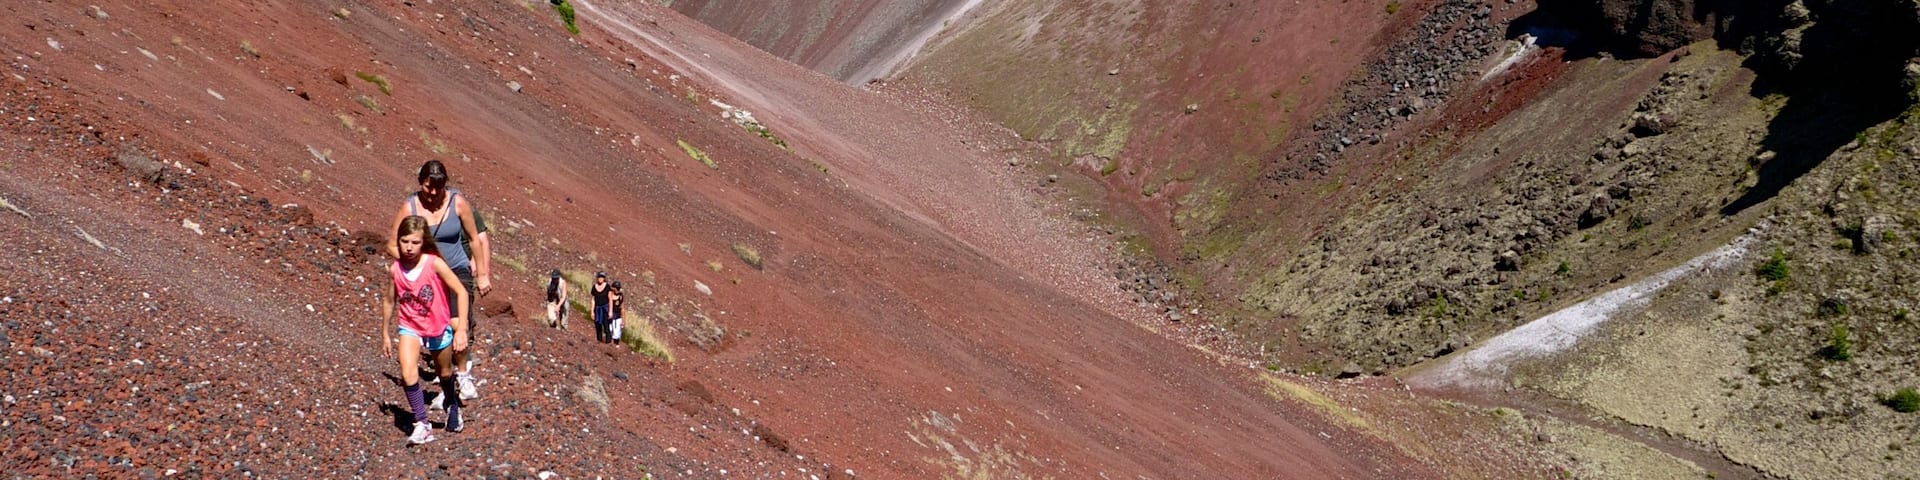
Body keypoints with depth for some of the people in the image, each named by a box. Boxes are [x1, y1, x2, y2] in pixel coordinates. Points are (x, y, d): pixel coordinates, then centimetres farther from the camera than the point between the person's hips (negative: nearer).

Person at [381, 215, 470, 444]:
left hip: (439, 328, -1)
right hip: (410, 328, 1)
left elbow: (461, 292, -19)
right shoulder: (395, 269, -13)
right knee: (408, 374, -21)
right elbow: (388, 301, 2)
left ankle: (452, 406, 51)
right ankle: (422, 425, -14)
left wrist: (461, 329, -24)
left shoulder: (434, 264, -22)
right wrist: (385, 334, 10)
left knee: (444, 372, 21)